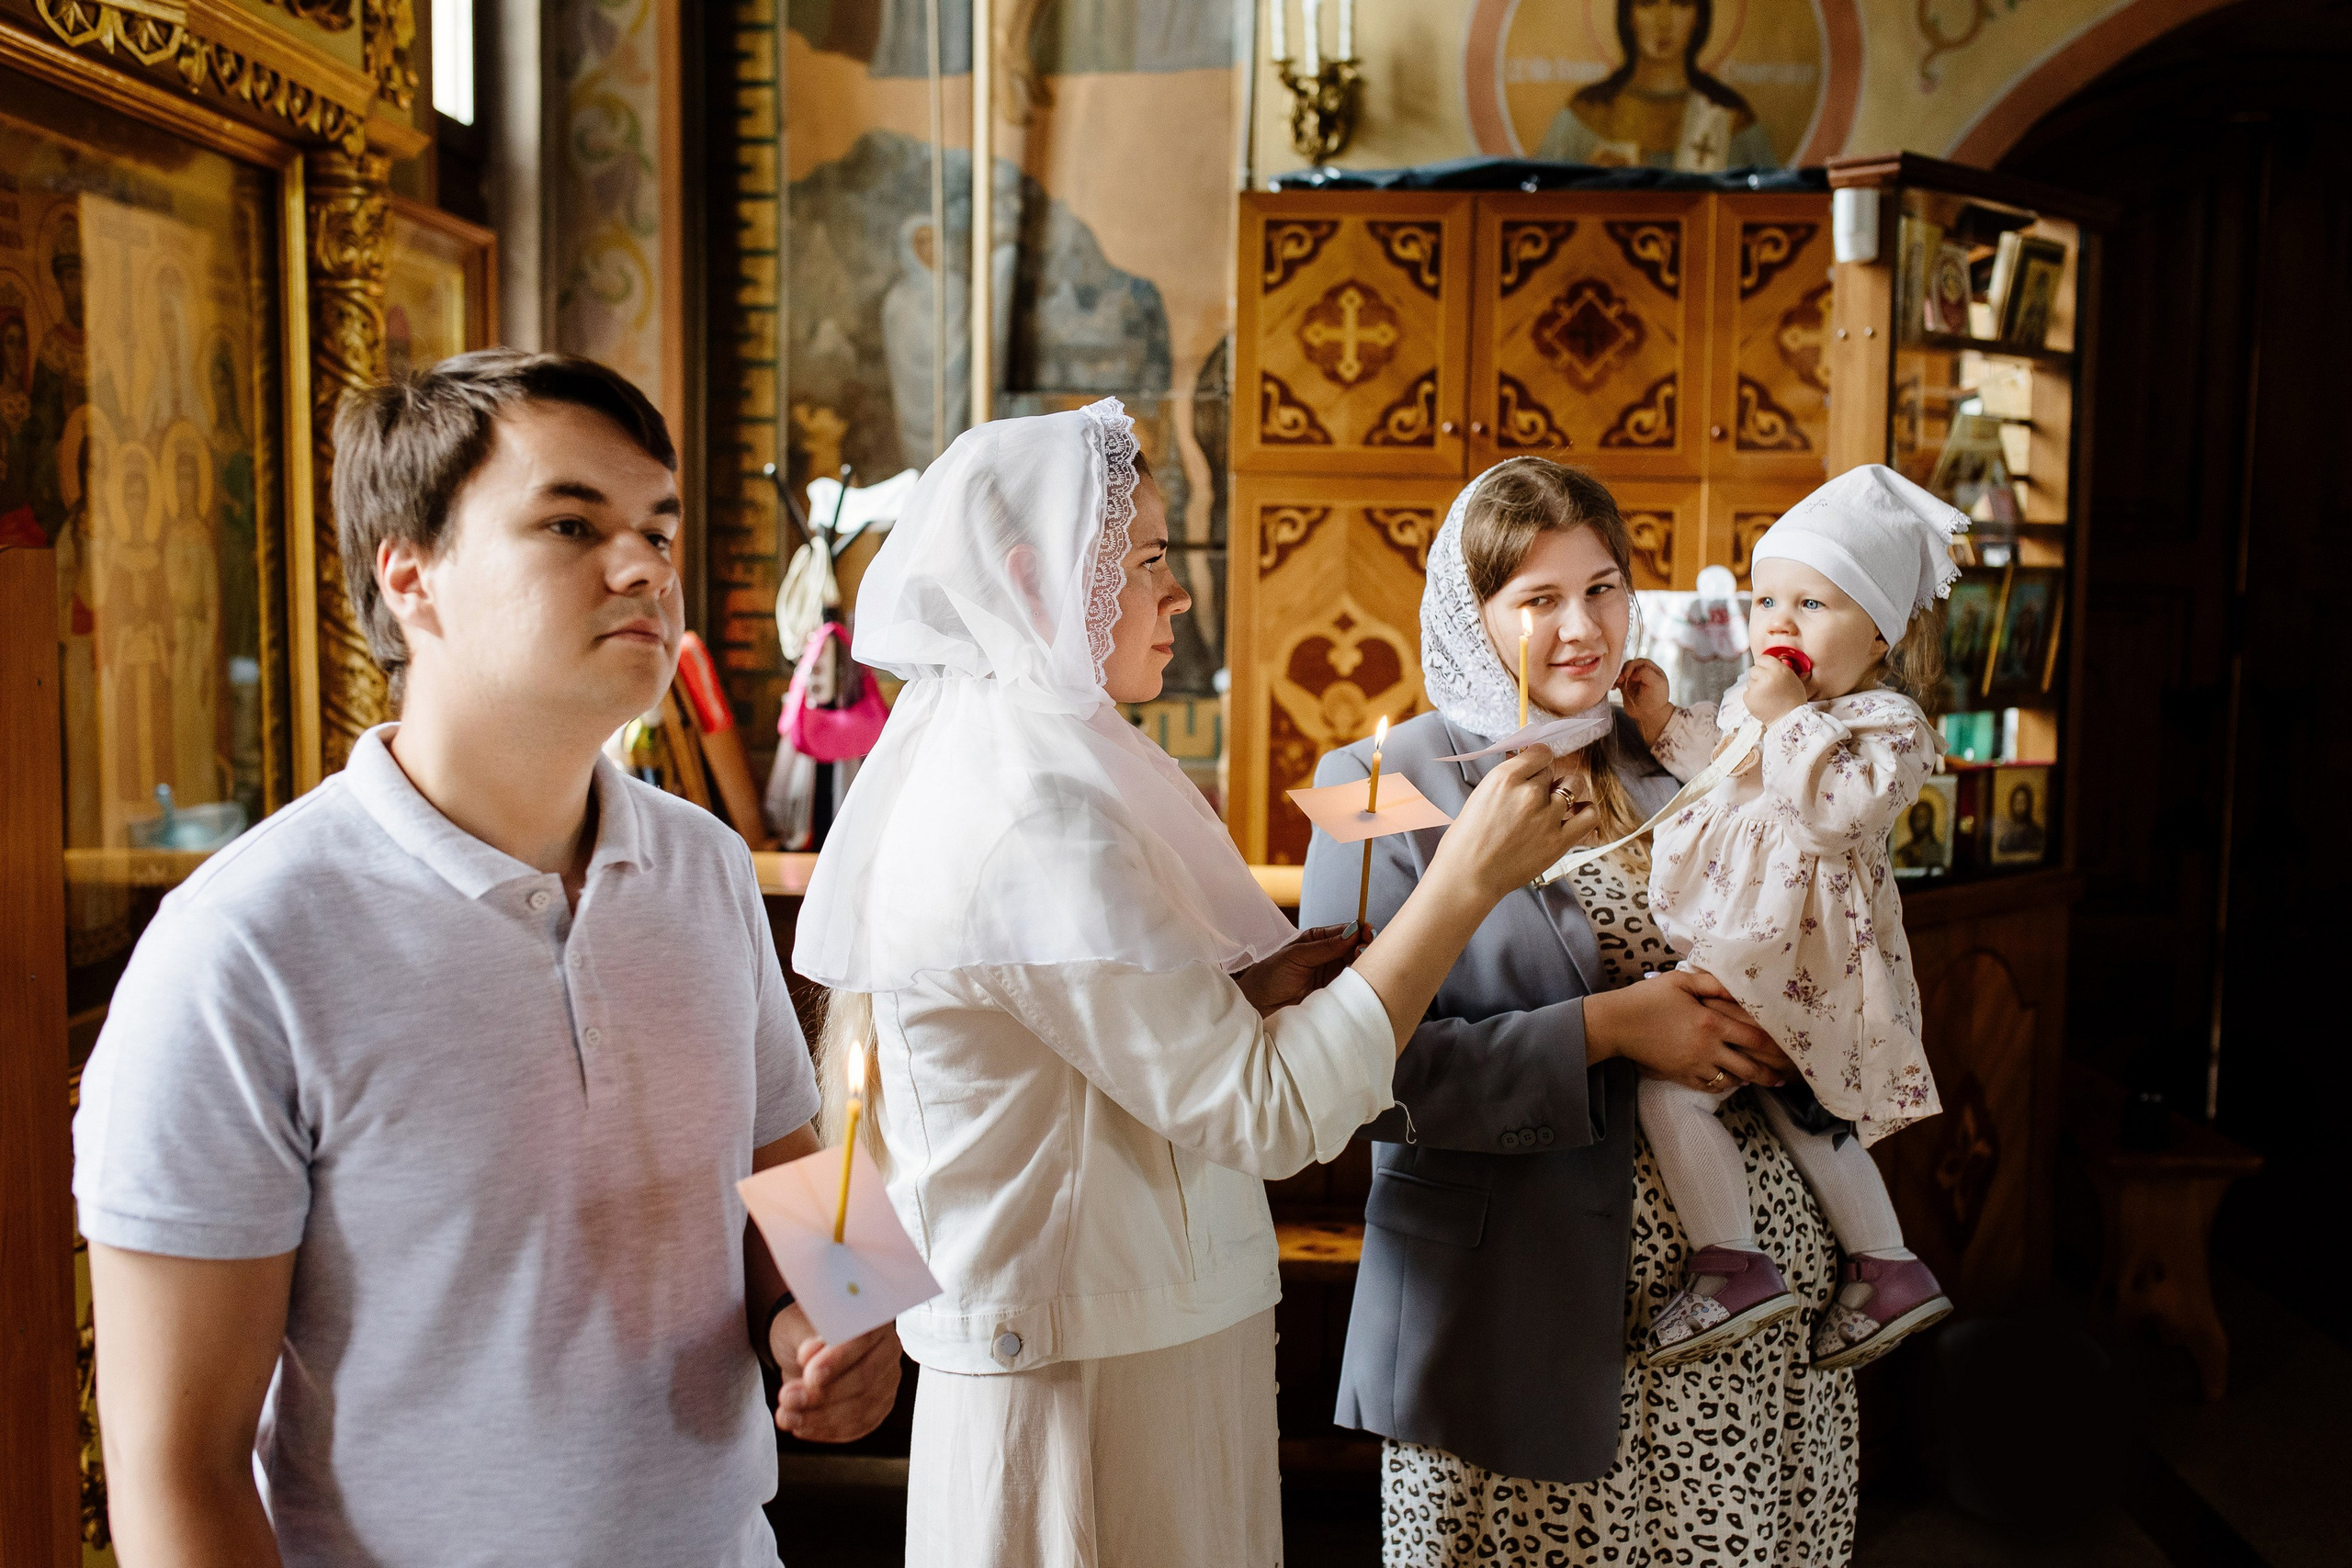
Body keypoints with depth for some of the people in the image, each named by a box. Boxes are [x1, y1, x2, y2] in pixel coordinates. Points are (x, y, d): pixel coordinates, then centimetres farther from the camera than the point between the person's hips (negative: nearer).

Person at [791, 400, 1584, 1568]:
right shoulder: (1042, 812, -23)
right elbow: (1271, 1116, -22)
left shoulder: (970, 763, 7)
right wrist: (1465, 880, -20)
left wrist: (1248, 993, -3)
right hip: (1103, 1372, -9)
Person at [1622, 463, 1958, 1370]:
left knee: (1668, 1085, -15)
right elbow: (1720, 773, 26)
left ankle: (1732, 1265, -5)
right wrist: (1666, 725, 12)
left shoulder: (1888, 725, -12)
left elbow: (1837, 811, -28)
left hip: (1798, 954, -9)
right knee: (1802, 1113, 21)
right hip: (1736, 950, 9)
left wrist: (1786, 717, -24)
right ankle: (1886, 1270, 34)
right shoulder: (1751, 700, 11)